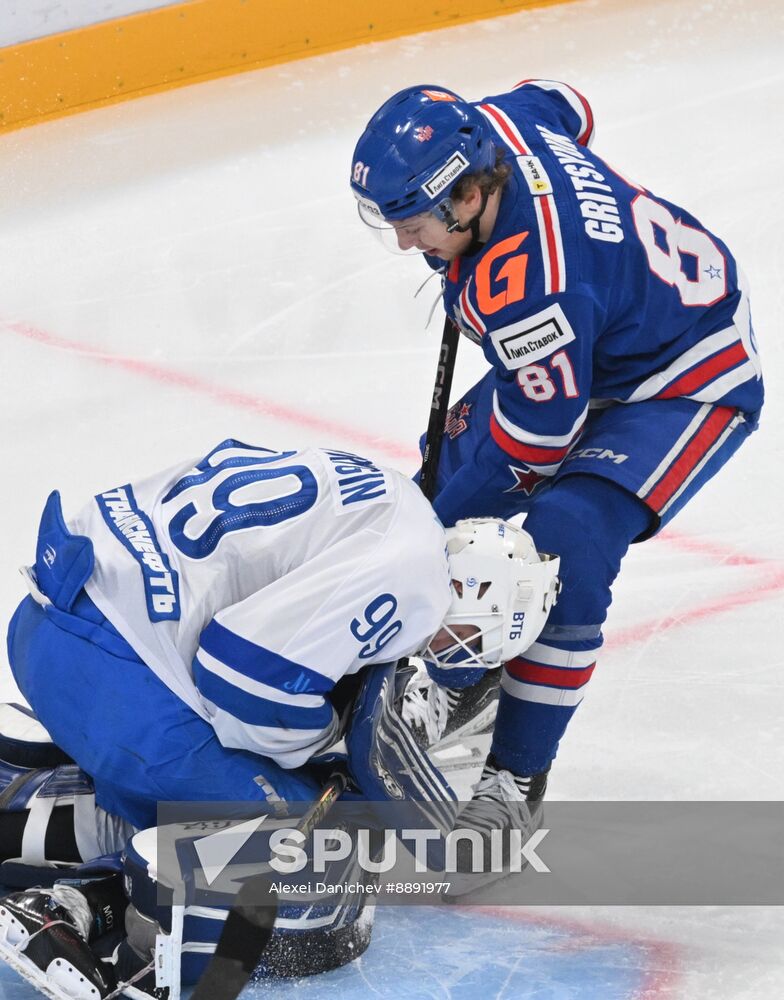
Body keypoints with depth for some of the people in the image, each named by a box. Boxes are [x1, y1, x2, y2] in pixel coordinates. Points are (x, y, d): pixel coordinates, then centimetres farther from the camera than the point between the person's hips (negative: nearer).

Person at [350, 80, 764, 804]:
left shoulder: (530, 285, -39)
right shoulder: (485, 126, -18)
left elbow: (535, 440, -27)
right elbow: (561, 103, 8)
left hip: (690, 383, -10)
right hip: (590, 346, 10)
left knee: (565, 540, -25)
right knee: (453, 467, 8)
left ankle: (519, 772, -9)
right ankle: (456, 683, 30)